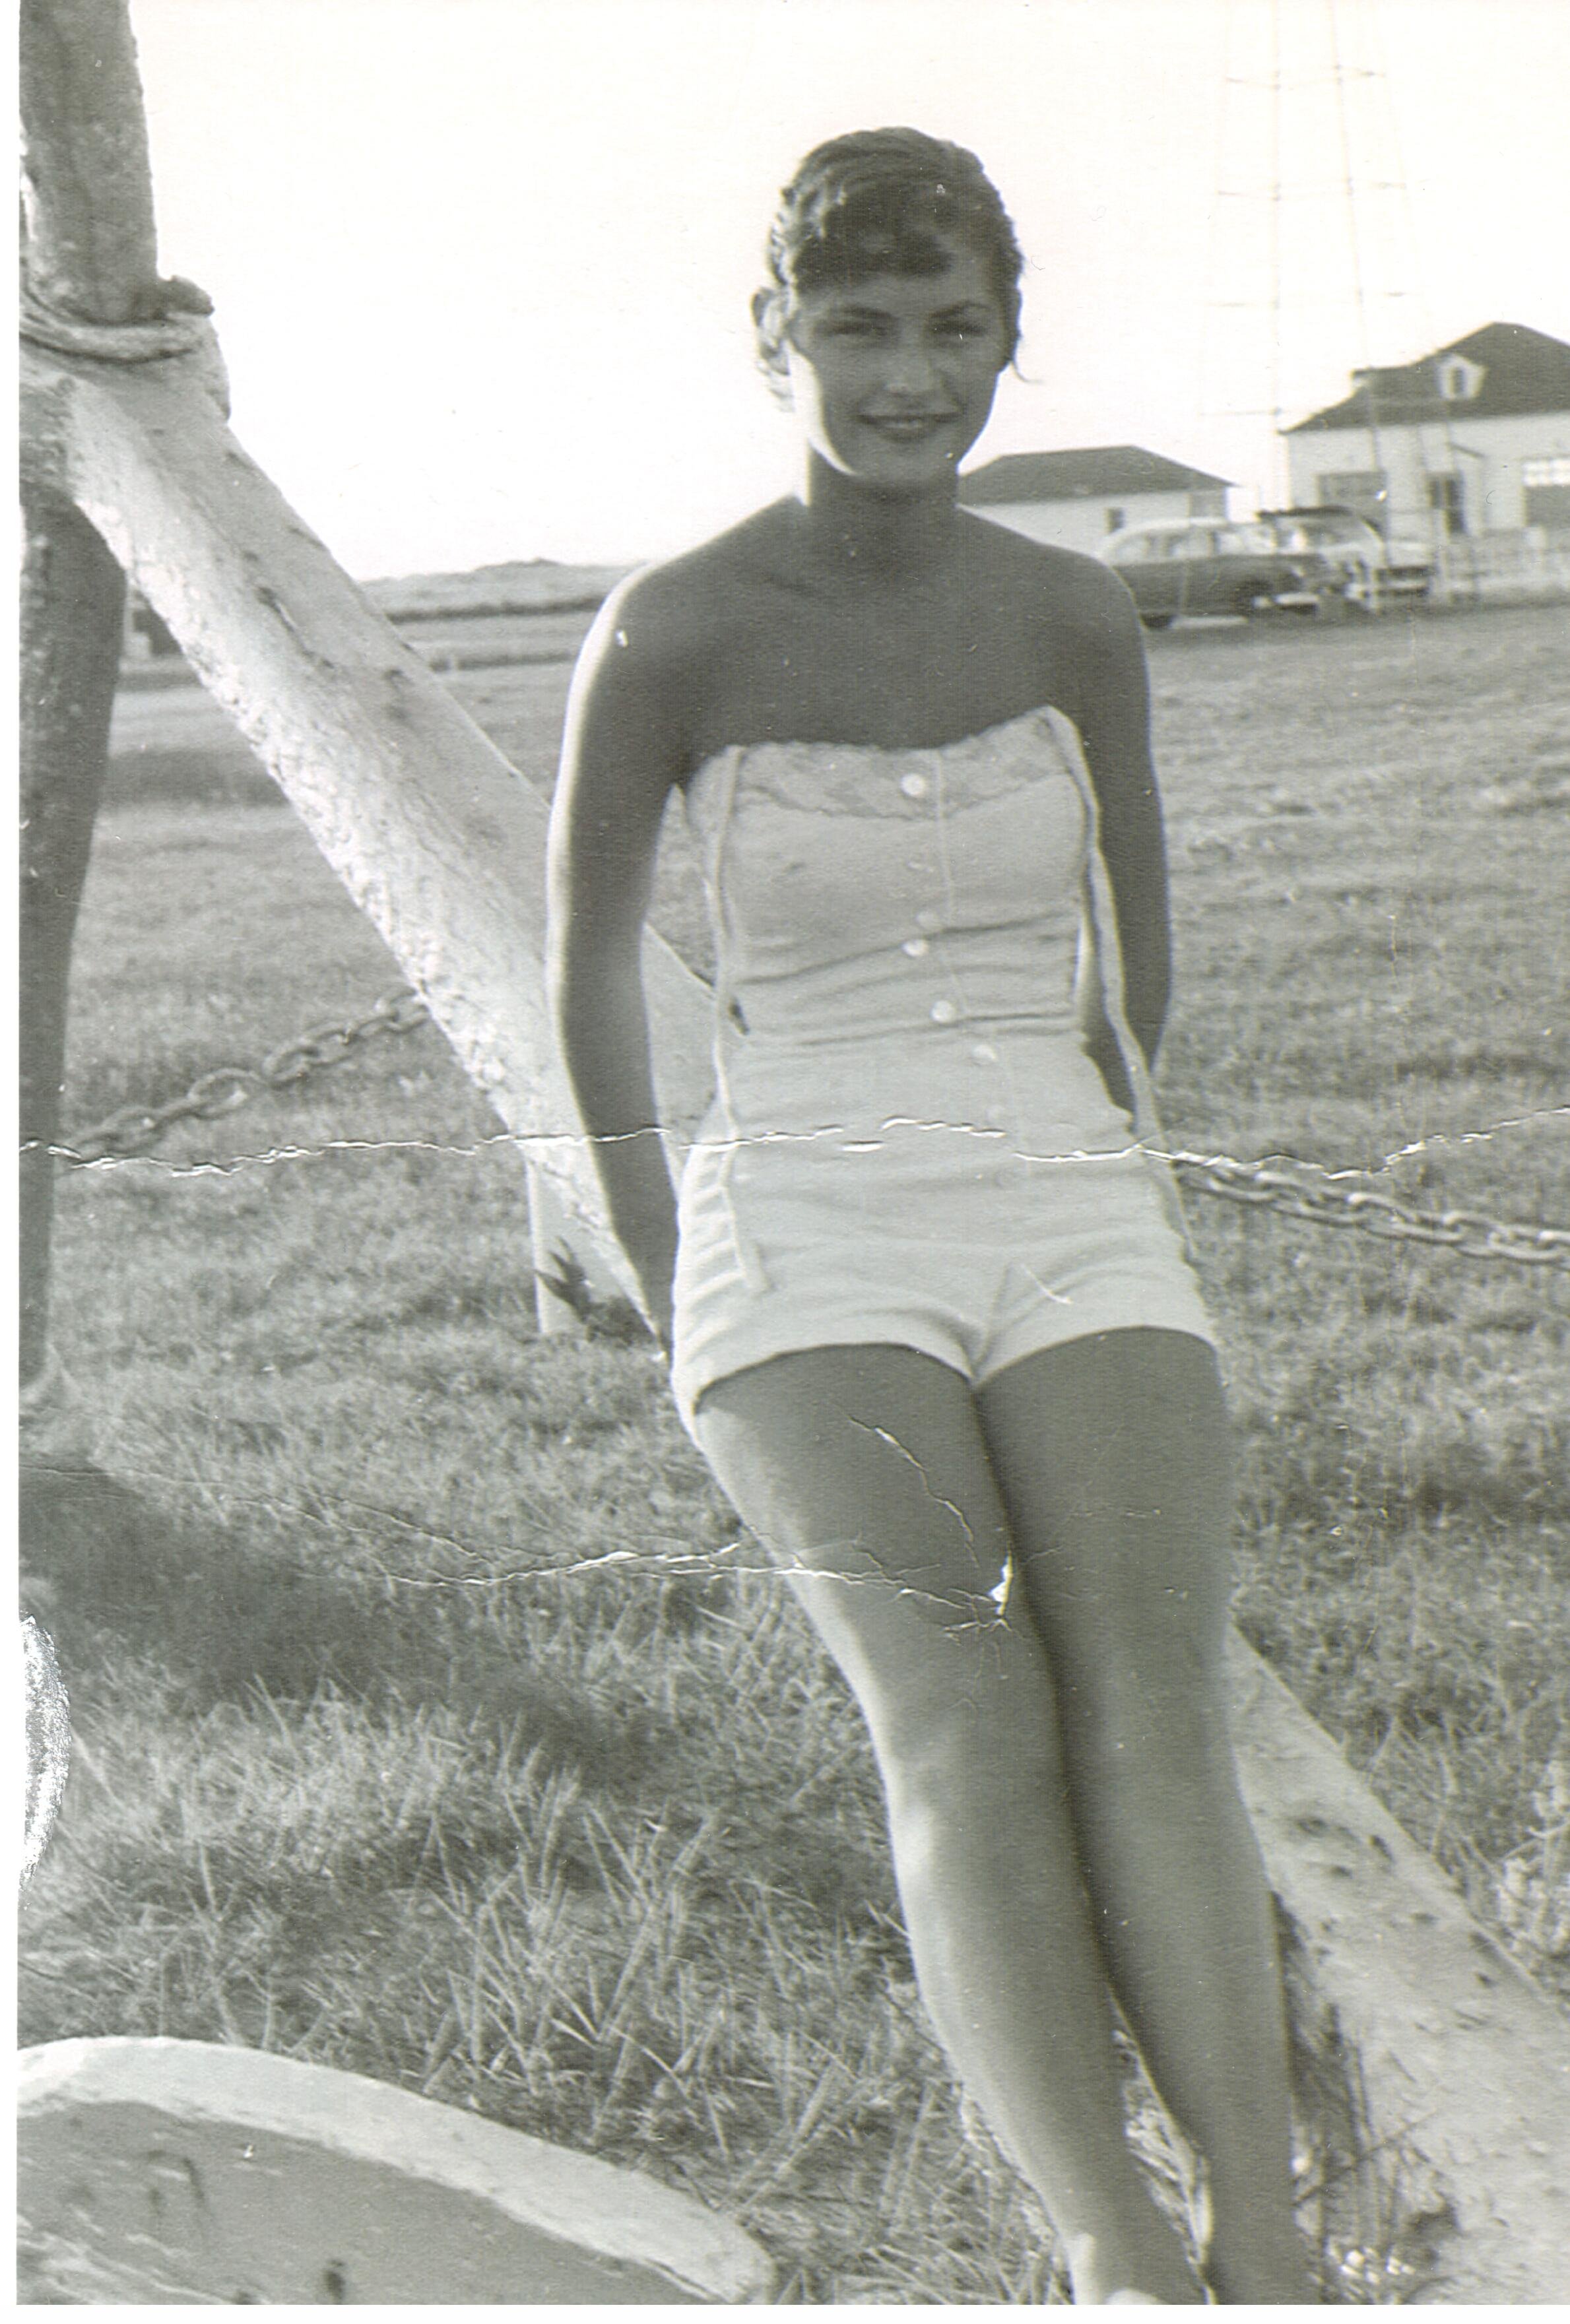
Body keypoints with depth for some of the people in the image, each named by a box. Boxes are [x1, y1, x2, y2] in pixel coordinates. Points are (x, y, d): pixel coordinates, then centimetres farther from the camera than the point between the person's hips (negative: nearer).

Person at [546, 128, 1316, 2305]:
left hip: (1078, 1224, 2)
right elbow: (590, 960, 10)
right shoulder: (677, 632, -3)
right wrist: (666, 1265, 13)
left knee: (1154, 1699, -21)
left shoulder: (1075, 613, 6)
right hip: (810, 1243, -2)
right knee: (968, 1721, -25)